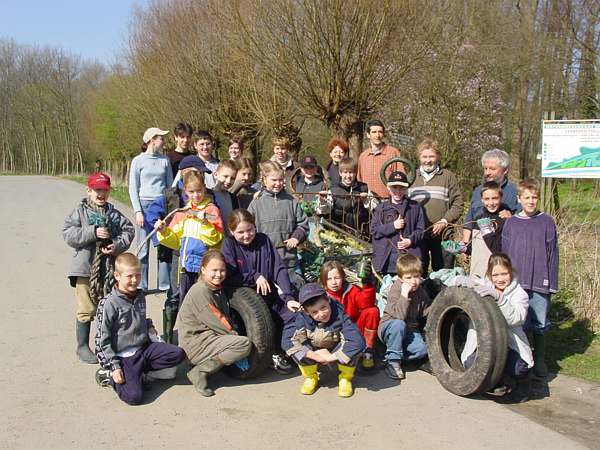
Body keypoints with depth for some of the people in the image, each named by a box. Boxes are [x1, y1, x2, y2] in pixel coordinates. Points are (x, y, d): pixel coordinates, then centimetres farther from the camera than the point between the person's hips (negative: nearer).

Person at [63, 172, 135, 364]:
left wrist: (117, 245, -14)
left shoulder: (114, 214, 7)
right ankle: (82, 347, 18)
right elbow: (68, 234, -10)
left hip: (110, 268, 3)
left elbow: (128, 230, 3)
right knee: (87, 310, 3)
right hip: (86, 269, -3)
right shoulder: (80, 211, -1)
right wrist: (93, 233, -19)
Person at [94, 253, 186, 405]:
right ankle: (109, 374, 6)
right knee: (134, 396, -22)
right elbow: (102, 340, -11)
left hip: (144, 348, 7)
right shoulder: (109, 303, -14)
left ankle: (138, 371, -1)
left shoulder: (140, 296, 8)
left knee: (178, 353, -12)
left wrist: (158, 343, 10)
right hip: (123, 356, -7)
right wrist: (114, 366, -14)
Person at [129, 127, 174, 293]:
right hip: (145, 204, -3)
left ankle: (165, 284, 10)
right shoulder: (138, 161, 0)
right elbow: (133, 188, 0)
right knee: (144, 248, 1)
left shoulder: (165, 160, 9)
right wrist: (138, 211, -8)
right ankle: (141, 286, 10)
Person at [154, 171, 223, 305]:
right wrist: (164, 232, -2)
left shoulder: (212, 210, -5)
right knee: (184, 301, 13)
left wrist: (205, 223, -25)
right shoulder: (182, 212, 12)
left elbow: (214, 239, -12)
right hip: (186, 265, 5)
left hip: (204, 264, -5)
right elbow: (175, 240, 15)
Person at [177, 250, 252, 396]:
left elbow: (227, 318, 14)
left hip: (208, 339, 10)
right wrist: (235, 336, -6)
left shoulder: (218, 289, 14)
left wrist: (234, 335, 1)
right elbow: (218, 323, -16)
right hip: (195, 344, -10)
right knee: (245, 344, -22)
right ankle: (200, 371, -15)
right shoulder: (200, 291, -15)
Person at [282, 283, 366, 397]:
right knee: (295, 345, -29)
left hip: (336, 353, -1)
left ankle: (345, 378, -2)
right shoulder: (303, 318, -24)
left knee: (353, 347, -34)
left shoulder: (339, 315, -30)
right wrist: (315, 356, -35)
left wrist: (331, 357, -35)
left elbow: (358, 342, -40)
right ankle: (311, 377, 0)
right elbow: (287, 341, -33)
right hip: (314, 352, 2)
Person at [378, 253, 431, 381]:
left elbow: (428, 312, 3)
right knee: (398, 324, -39)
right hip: (389, 328, -4)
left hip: (410, 330, 4)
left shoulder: (421, 292, 0)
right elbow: (399, 315, -31)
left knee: (422, 349, -25)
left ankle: (395, 356, 3)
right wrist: (404, 295, -37)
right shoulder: (395, 290, -18)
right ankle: (393, 361, -20)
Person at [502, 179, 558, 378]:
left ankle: (539, 360, 22)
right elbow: (504, 253, 8)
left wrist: (551, 282, -3)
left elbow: (552, 254, 1)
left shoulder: (546, 222, 2)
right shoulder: (510, 223, 5)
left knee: (540, 324, 8)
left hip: (540, 282, -1)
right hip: (516, 282, 1)